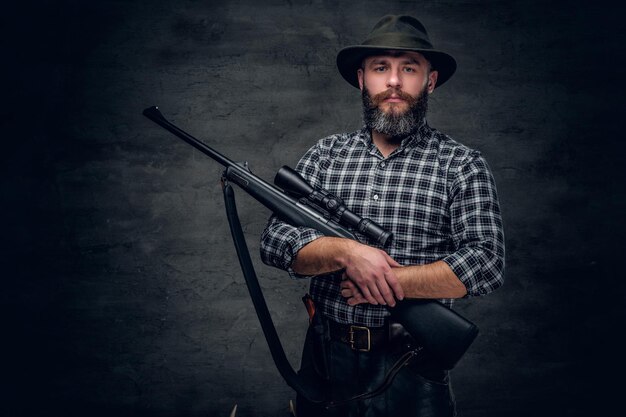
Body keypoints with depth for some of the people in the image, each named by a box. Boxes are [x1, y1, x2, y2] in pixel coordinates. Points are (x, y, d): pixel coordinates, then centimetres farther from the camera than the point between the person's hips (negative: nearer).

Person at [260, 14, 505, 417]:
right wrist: (346, 252, -21)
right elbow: (275, 241, -4)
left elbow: (486, 263, -14)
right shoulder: (325, 154, 3)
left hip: (412, 368, -2)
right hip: (328, 356, 3)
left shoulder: (462, 165, -5)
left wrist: (390, 280, -18)